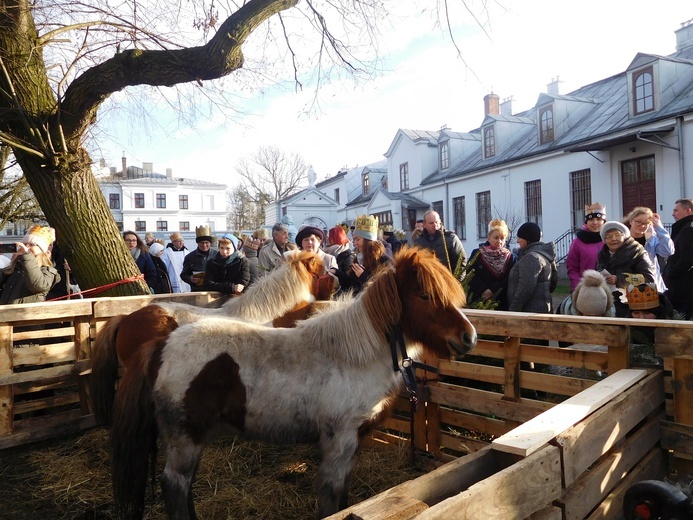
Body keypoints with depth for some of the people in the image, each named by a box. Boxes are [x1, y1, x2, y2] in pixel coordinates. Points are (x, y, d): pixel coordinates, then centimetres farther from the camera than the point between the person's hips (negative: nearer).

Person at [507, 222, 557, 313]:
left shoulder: (531, 257, -15)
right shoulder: (544, 254, 17)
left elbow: (525, 288, -22)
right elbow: (553, 282, 20)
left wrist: (513, 310, -18)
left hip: (532, 311, -10)